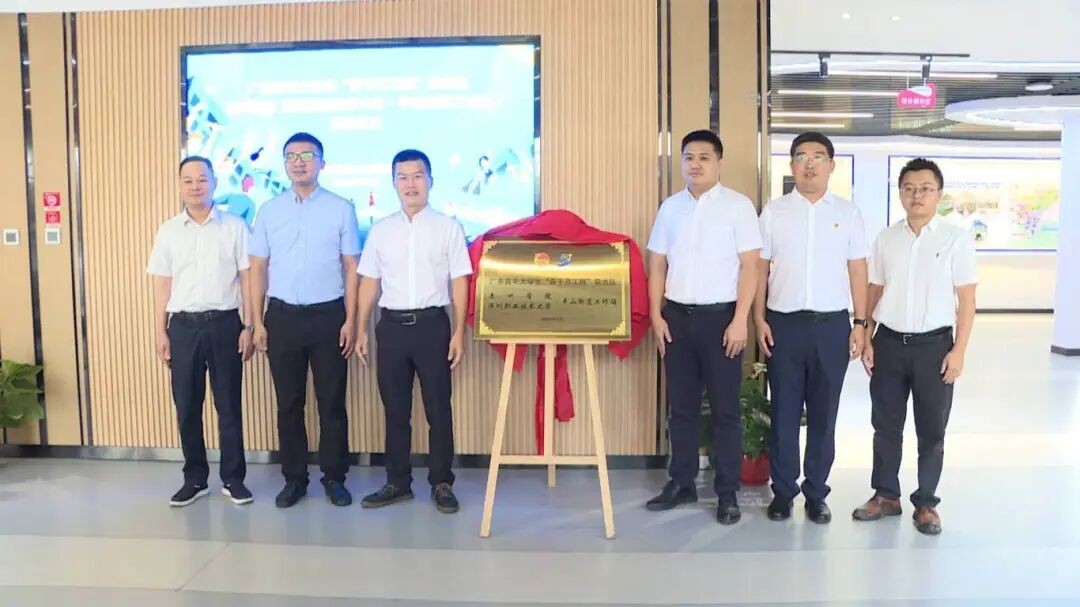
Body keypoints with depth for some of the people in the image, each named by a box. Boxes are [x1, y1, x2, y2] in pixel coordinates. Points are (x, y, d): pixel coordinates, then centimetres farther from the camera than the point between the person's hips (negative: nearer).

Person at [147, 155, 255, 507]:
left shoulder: (234, 227, 2)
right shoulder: (168, 231, 8)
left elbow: (246, 279, 1)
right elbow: (162, 285, 8)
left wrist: (249, 327, -4)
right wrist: (161, 333, 4)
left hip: (224, 323, -2)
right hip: (184, 325, 2)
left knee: (229, 405, 5)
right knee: (187, 407, 7)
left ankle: (233, 478, 16)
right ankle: (195, 479, 21)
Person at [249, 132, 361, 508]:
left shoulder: (341, 209, 0)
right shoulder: (269, 210, 6)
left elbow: (351, 268, 0)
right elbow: (258, 268, 8)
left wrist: (351, 321, -5)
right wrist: (258, 322, 3)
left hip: (328, 315, -2)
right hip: (283, 315, 2)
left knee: (331, 401, 5)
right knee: (288, 403, 8)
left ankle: (334, 477, 18)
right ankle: (294, 478, 20)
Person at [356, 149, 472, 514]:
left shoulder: (448, 227, 1)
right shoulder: (380, 230, 8)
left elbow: (459, 281, -1)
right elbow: (370, 282, 10)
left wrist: (459, 332, -6)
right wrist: (362, 330, 7)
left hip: (432, 323, -2)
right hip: (391, 324, 3)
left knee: (438, 408, 4)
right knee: (395, 409, 11)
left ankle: (441, 483, 17)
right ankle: (397, 483, 23)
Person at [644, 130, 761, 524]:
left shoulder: (738, 206, -3)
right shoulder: (670, 207, 9)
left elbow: (750, 265, -6)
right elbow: (657, 265, 11)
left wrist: (740, 320, -13)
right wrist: (656, 315, 3)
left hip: (720, 316, -4)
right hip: (677, 316, 4)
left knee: (725, 408, 3)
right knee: (681, 406, 11)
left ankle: (727, 493, 13)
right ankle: (681, 483, 22)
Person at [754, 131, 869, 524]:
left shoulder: (847, 213, 6)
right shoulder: (773, 212, 4)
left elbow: (858, 270, 6)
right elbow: (760, 269, 4)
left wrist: (860, 323, 1)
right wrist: (759, 320, -2)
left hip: (832, 324, 1)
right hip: (784, 323, 0)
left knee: (823, 414, 8)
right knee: (784, 413, 6)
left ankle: (816, 493, 20)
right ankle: (782, 491, 18)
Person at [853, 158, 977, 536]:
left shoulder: (956, 239, -4)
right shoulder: (886, 239, 4)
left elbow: (966, 300, -4)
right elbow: (874, 293, 8)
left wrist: (958, 351, -9)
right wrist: (866, 340, 3)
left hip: (934, 345, -2)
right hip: (889, 343, 3)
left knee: (931, 431, 9)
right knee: (885, 426, 12)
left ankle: (926, 503, 23)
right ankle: (886, 495, 26)